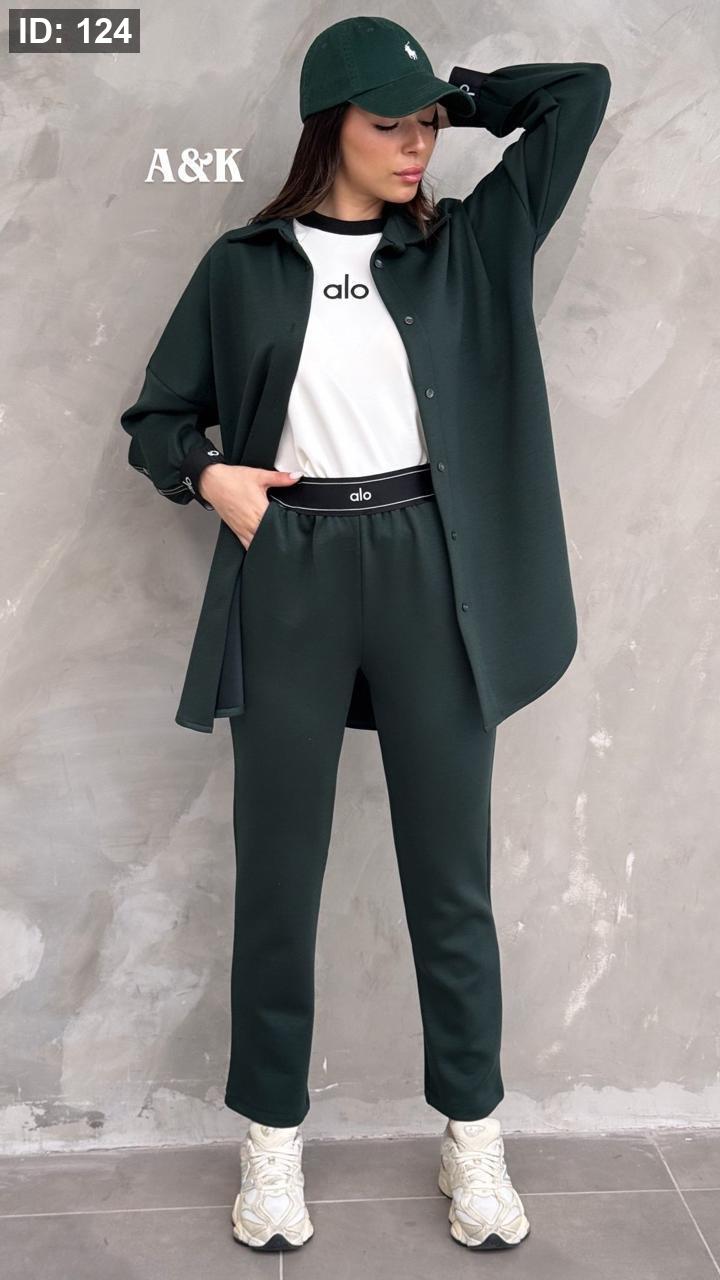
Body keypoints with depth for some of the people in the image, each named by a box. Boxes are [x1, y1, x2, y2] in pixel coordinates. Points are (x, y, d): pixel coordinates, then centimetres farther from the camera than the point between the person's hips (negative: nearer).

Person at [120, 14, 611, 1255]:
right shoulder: (244, 265, 7)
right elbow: (157, 418, 12)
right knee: (277, 874, 6)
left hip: (432, 575, 1)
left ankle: (472, 1136, 25)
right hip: (291, 580, 0)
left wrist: (456, 93, 14)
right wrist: (207, 475, -7)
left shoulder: (467, 246, 10)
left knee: (450, 870, 7)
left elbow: (581, 89, 10)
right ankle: (271, 1140, 25)